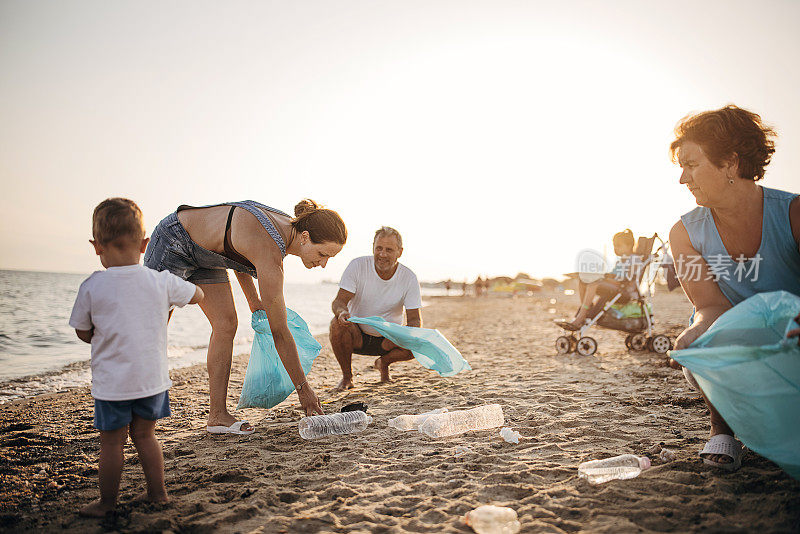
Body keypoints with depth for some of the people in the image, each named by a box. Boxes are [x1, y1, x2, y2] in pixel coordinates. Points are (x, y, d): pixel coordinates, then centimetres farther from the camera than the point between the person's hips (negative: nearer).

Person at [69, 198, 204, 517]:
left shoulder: (91, 287, -11)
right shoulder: (161, 282, -7)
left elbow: (83, 332, 1)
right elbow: (197, 295, 9)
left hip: (112, 382, -2)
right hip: (153, 378, 3)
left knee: (111, 442, 12)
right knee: (144, 434, 19)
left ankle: (107, 501, 26)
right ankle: (157, 493, 27)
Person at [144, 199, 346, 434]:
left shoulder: (287, 226, -12)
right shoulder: (270, 254, -37)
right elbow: (279, 333, -31)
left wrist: (253, 299, 6)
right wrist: (303, 388, -24)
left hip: (205, 254, 8)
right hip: (172, 243, -8)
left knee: (226, 325, -2)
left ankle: (217, 415, 1)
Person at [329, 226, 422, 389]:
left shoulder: (409, 278, -13)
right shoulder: (358, 266, -16)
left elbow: (415, 319, -14)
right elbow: (339, 301, -19)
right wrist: (342, 312, -44)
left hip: (388, 339, 1)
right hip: (357, 335, -1)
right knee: (337, 323, -33)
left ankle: (384, 362, 9)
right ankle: (347, 376, -7)